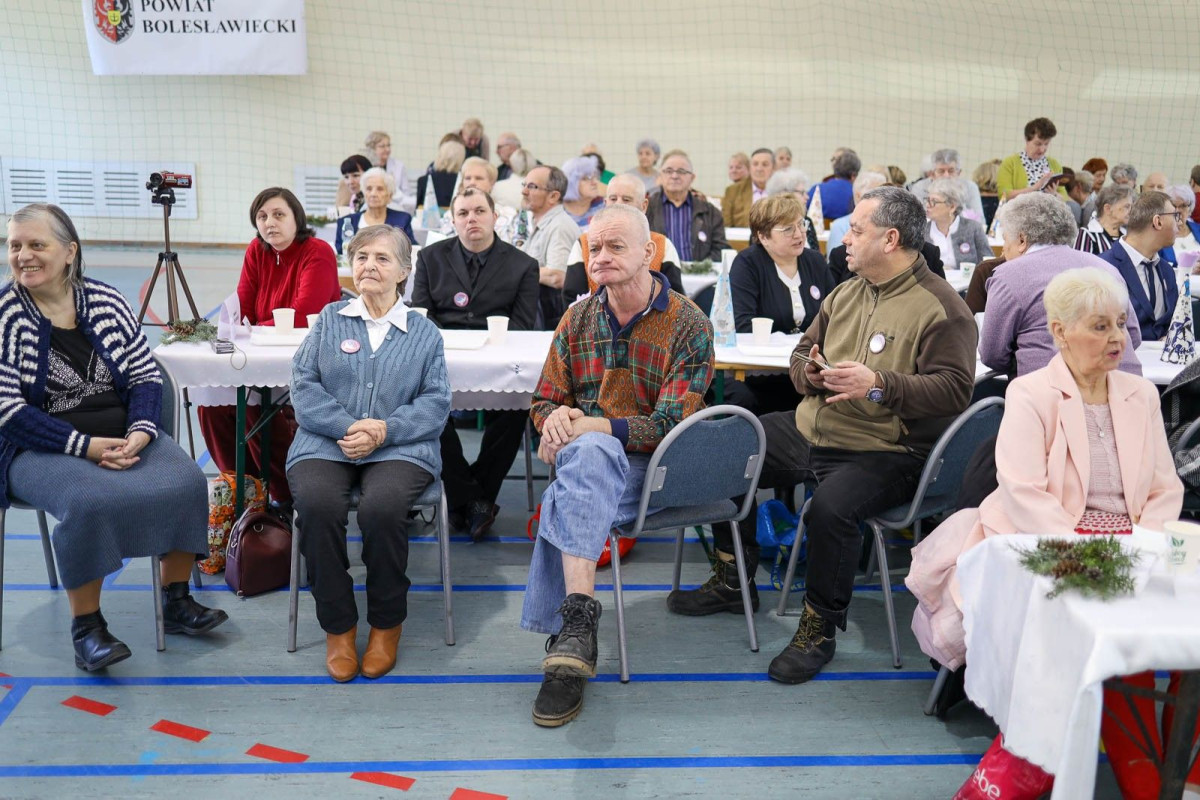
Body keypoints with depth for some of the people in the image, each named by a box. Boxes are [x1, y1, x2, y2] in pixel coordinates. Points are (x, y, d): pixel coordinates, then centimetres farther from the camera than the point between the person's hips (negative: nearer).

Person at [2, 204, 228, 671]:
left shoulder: (106, 301, 4)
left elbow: (146, 374, 4)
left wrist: (140, 431, -15)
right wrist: (84, 446, -22)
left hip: (124, 435, 4)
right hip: (41, 447, -4)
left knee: (186, 482, -19)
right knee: (92, 501, -33)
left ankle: (176, 602, 1)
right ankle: (86, 626, -13)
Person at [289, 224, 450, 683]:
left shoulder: (424, 333, 15)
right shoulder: (330, 319, 17)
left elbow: (436, 401, 5)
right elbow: (304, 385, 6)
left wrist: (384, 431, -13)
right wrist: (348, 426, -11)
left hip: (399, 450, -1)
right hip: (325, 445, 1)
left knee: (382, 507, -34)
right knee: (318, 504, -32)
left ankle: (387, 623, -8)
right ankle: (337, 626, -11)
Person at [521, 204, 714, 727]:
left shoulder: (689, 326, -2)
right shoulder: (577, 319, 13)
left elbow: (671, 425, -11)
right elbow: (544, 401, 17)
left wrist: (591, 425, -21)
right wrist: (556, 417, -8)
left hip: (651, 469, -4)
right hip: (586, 459, 4)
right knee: (588, 452, -33)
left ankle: (571, 629, -33)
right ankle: (580, 618, -36)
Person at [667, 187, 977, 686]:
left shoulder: (941, 308, -10)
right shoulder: (845, 294, 15)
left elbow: (954, 388, -20)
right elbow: (802, 354, 22)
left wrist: (879, 384, -30)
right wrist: (809, 371, -3)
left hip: (883, 452, -8)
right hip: (809, 432, 8)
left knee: (832, 507, -36)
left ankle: (820, 627, -11)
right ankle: (732, 582, 18)